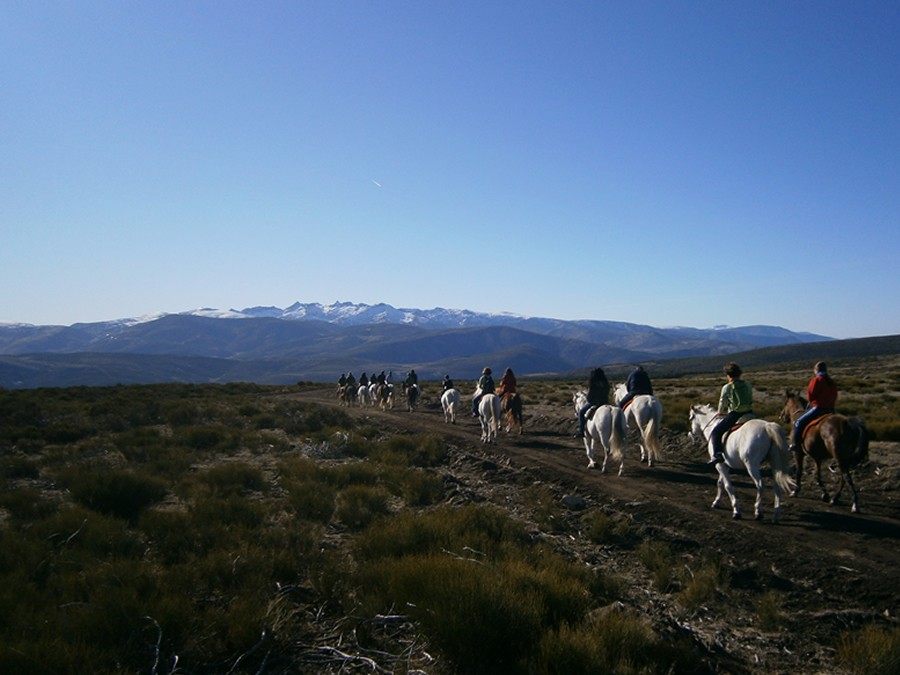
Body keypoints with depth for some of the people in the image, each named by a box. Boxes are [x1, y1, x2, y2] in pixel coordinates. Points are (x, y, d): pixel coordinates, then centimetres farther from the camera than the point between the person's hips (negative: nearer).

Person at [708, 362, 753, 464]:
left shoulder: (727, 387, -8)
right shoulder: (748, 385, 7)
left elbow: (722, 402, 1)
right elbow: (750, 399, 16)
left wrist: (720, 412, 20)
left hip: (734, 415, -6)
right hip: (749, 413, 6)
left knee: (715, 433, -2)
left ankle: (717, 454, -21)